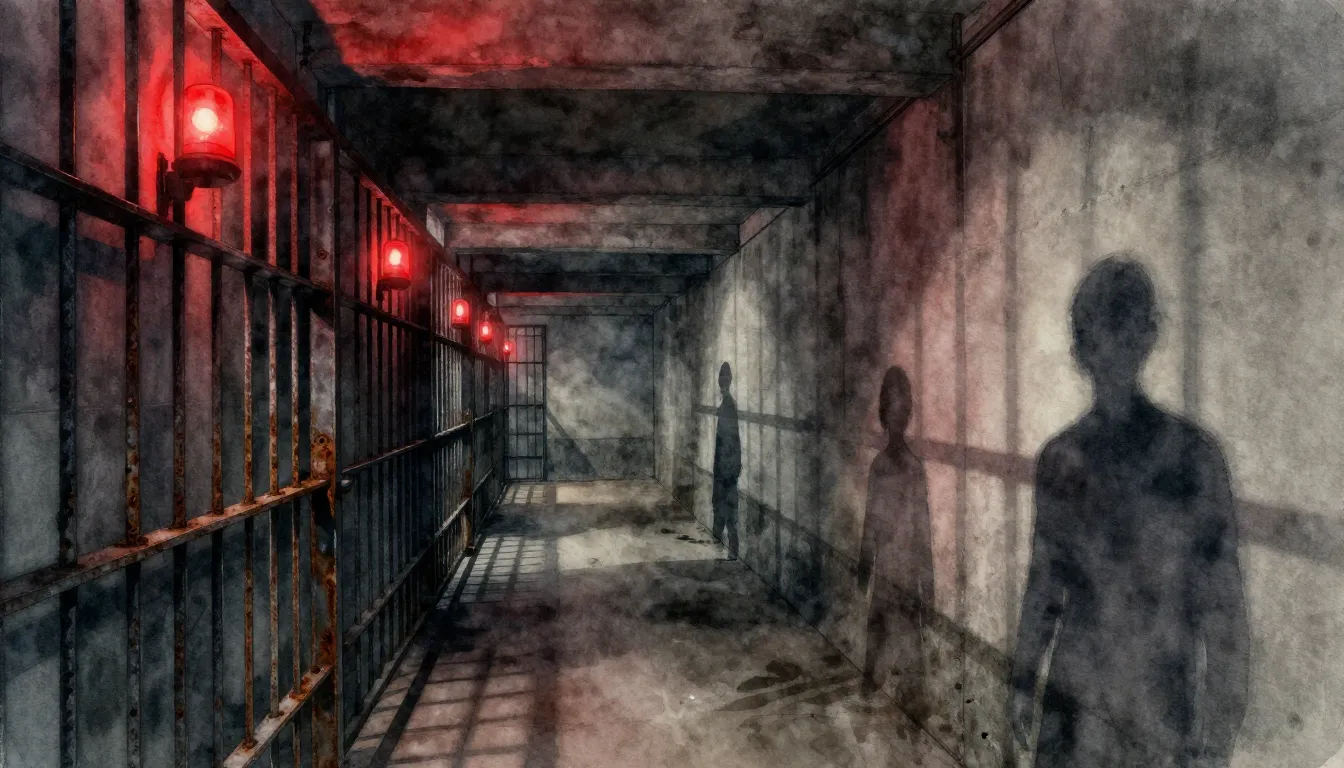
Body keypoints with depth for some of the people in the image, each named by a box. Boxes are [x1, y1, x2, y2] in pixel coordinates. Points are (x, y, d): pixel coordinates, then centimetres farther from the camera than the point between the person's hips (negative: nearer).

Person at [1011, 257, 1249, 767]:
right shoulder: (1058, 460, 0)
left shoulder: (1191, 456, -11)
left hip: (1160, 711, -3)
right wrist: (1023, 682, 11)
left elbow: (1223, 609, -9)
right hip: (1073, 703, 3)